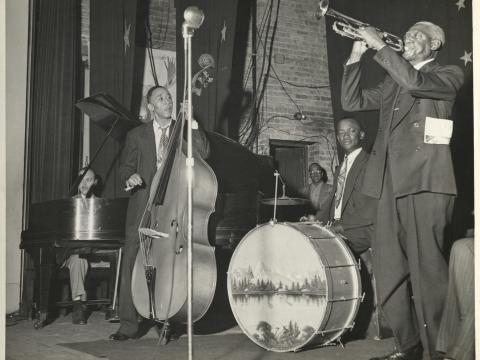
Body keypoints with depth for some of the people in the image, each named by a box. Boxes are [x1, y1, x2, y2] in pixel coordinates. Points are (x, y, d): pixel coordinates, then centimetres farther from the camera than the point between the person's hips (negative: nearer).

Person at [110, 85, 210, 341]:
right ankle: (128, 325, 2)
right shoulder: (137, 136, 14)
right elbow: (125, 166, 13)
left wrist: (193, 127, -9)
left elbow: (203, 154, -2)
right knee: (131, 265, -5)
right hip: (143, 209, 0)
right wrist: (129, 177, -9)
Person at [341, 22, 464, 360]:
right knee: (389, 269, 3)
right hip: (391, 183, 6)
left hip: (425, 180, -6)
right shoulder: (393, 83, 23)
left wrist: (380, 46, -10)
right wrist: (356, 58, 10)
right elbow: (353, 102, 18)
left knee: (427, 269, -10)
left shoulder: (449, 75, 5)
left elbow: (415, 82, -14)